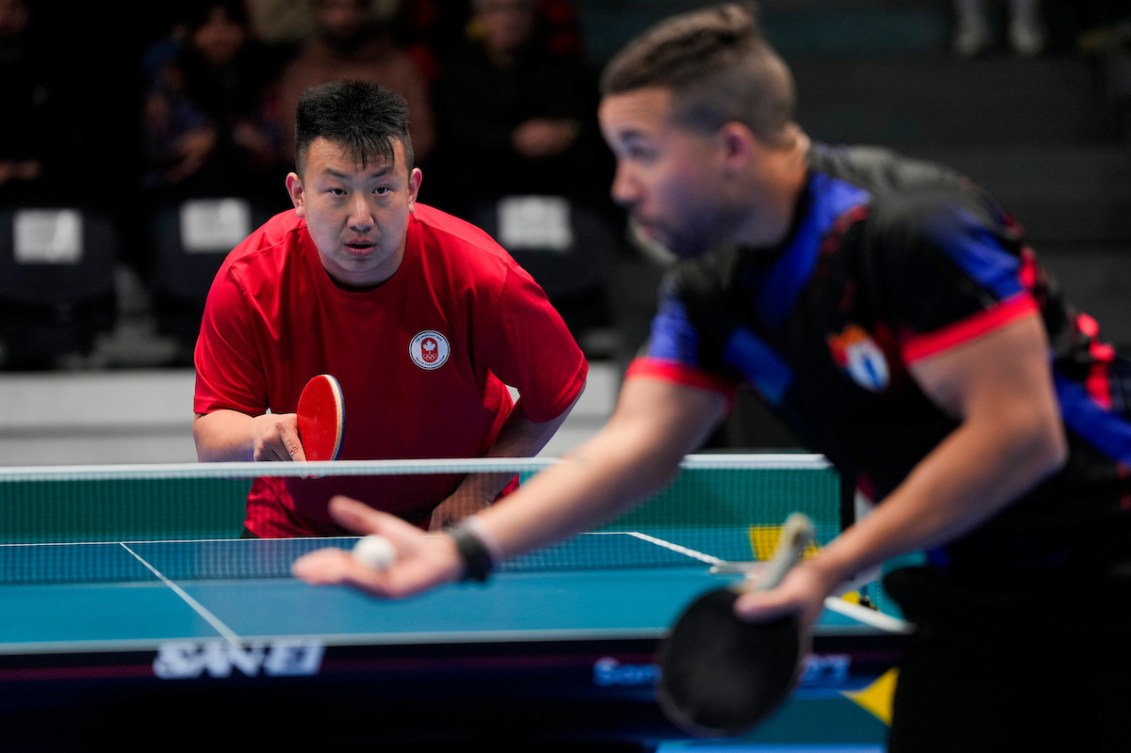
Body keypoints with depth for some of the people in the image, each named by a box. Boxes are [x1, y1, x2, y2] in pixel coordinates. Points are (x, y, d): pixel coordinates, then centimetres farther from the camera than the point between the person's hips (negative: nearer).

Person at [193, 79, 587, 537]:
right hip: (299, 529, 1)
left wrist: (480, 488, -9)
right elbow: (209, 442, -16)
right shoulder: (247, 281, -21)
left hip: (451, 524, -1)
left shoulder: (479, 276, -23)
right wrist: (257, 435, -38)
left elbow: (562, 384, -5)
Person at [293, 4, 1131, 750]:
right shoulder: (714, 293, 1)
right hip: (968, 615, 6)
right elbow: (633, 445, -5)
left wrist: (831, 568, -21)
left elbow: (1019, 434, -24)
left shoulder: (915, 228, -22)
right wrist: (462, 549, -19)